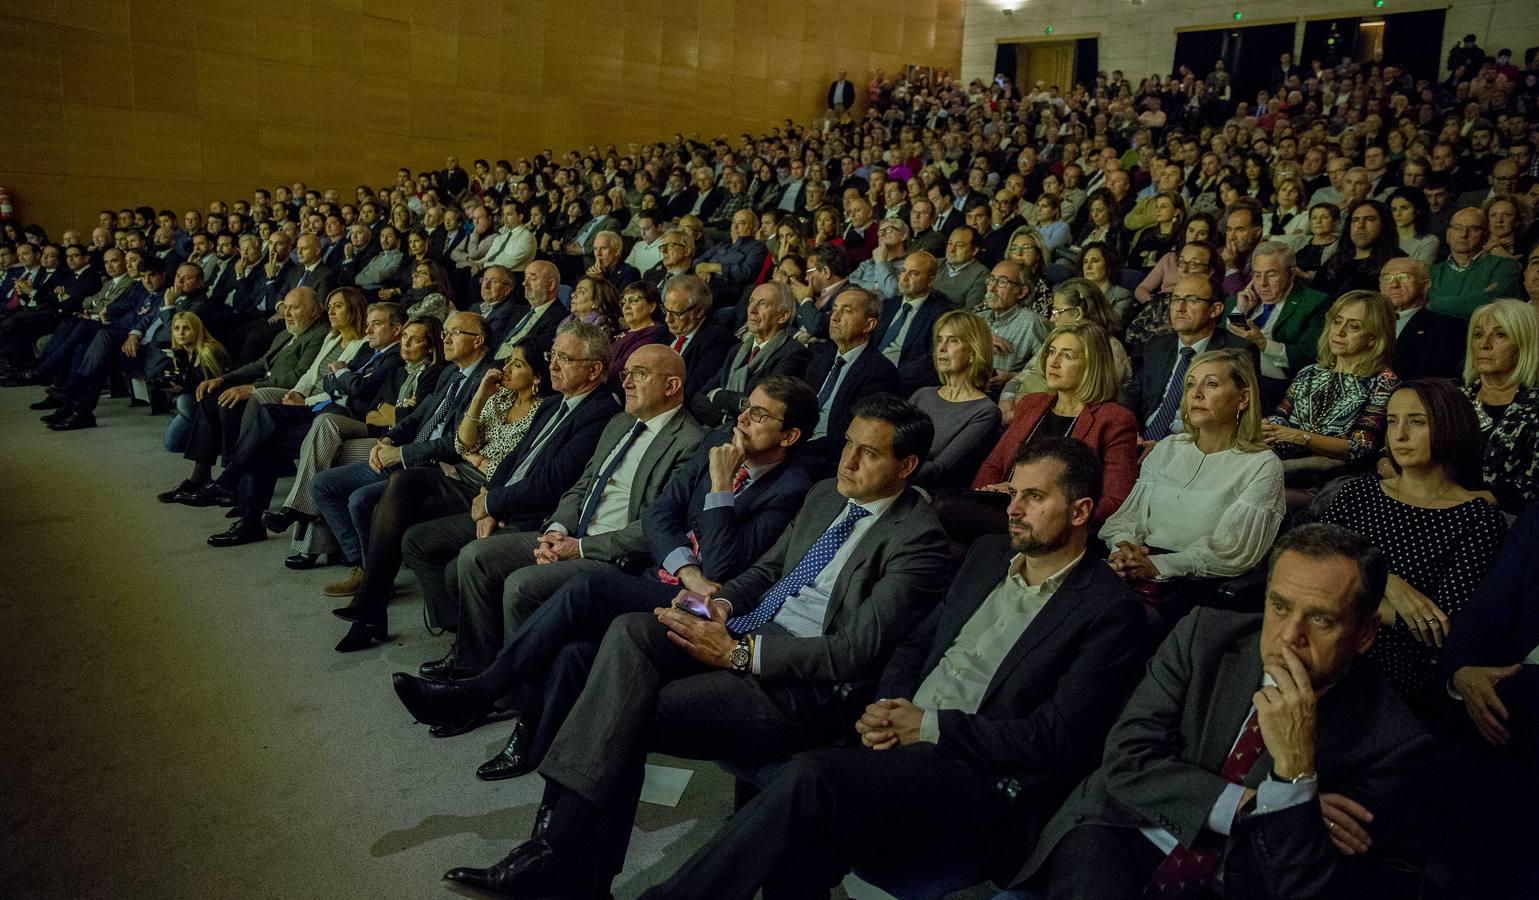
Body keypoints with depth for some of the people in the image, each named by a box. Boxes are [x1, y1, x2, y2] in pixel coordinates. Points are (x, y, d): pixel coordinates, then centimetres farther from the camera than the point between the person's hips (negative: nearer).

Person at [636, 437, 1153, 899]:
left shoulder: (1109, 610, -5)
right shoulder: (988, 556, 17)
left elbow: (1058, 738, -12)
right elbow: (919, 642, 22)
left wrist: (931, 727, -11)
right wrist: (888, 706, 1)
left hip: (988, 786, -6)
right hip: (902, 747, 6)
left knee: (809, 779, -29)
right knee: (800, 851, -26)